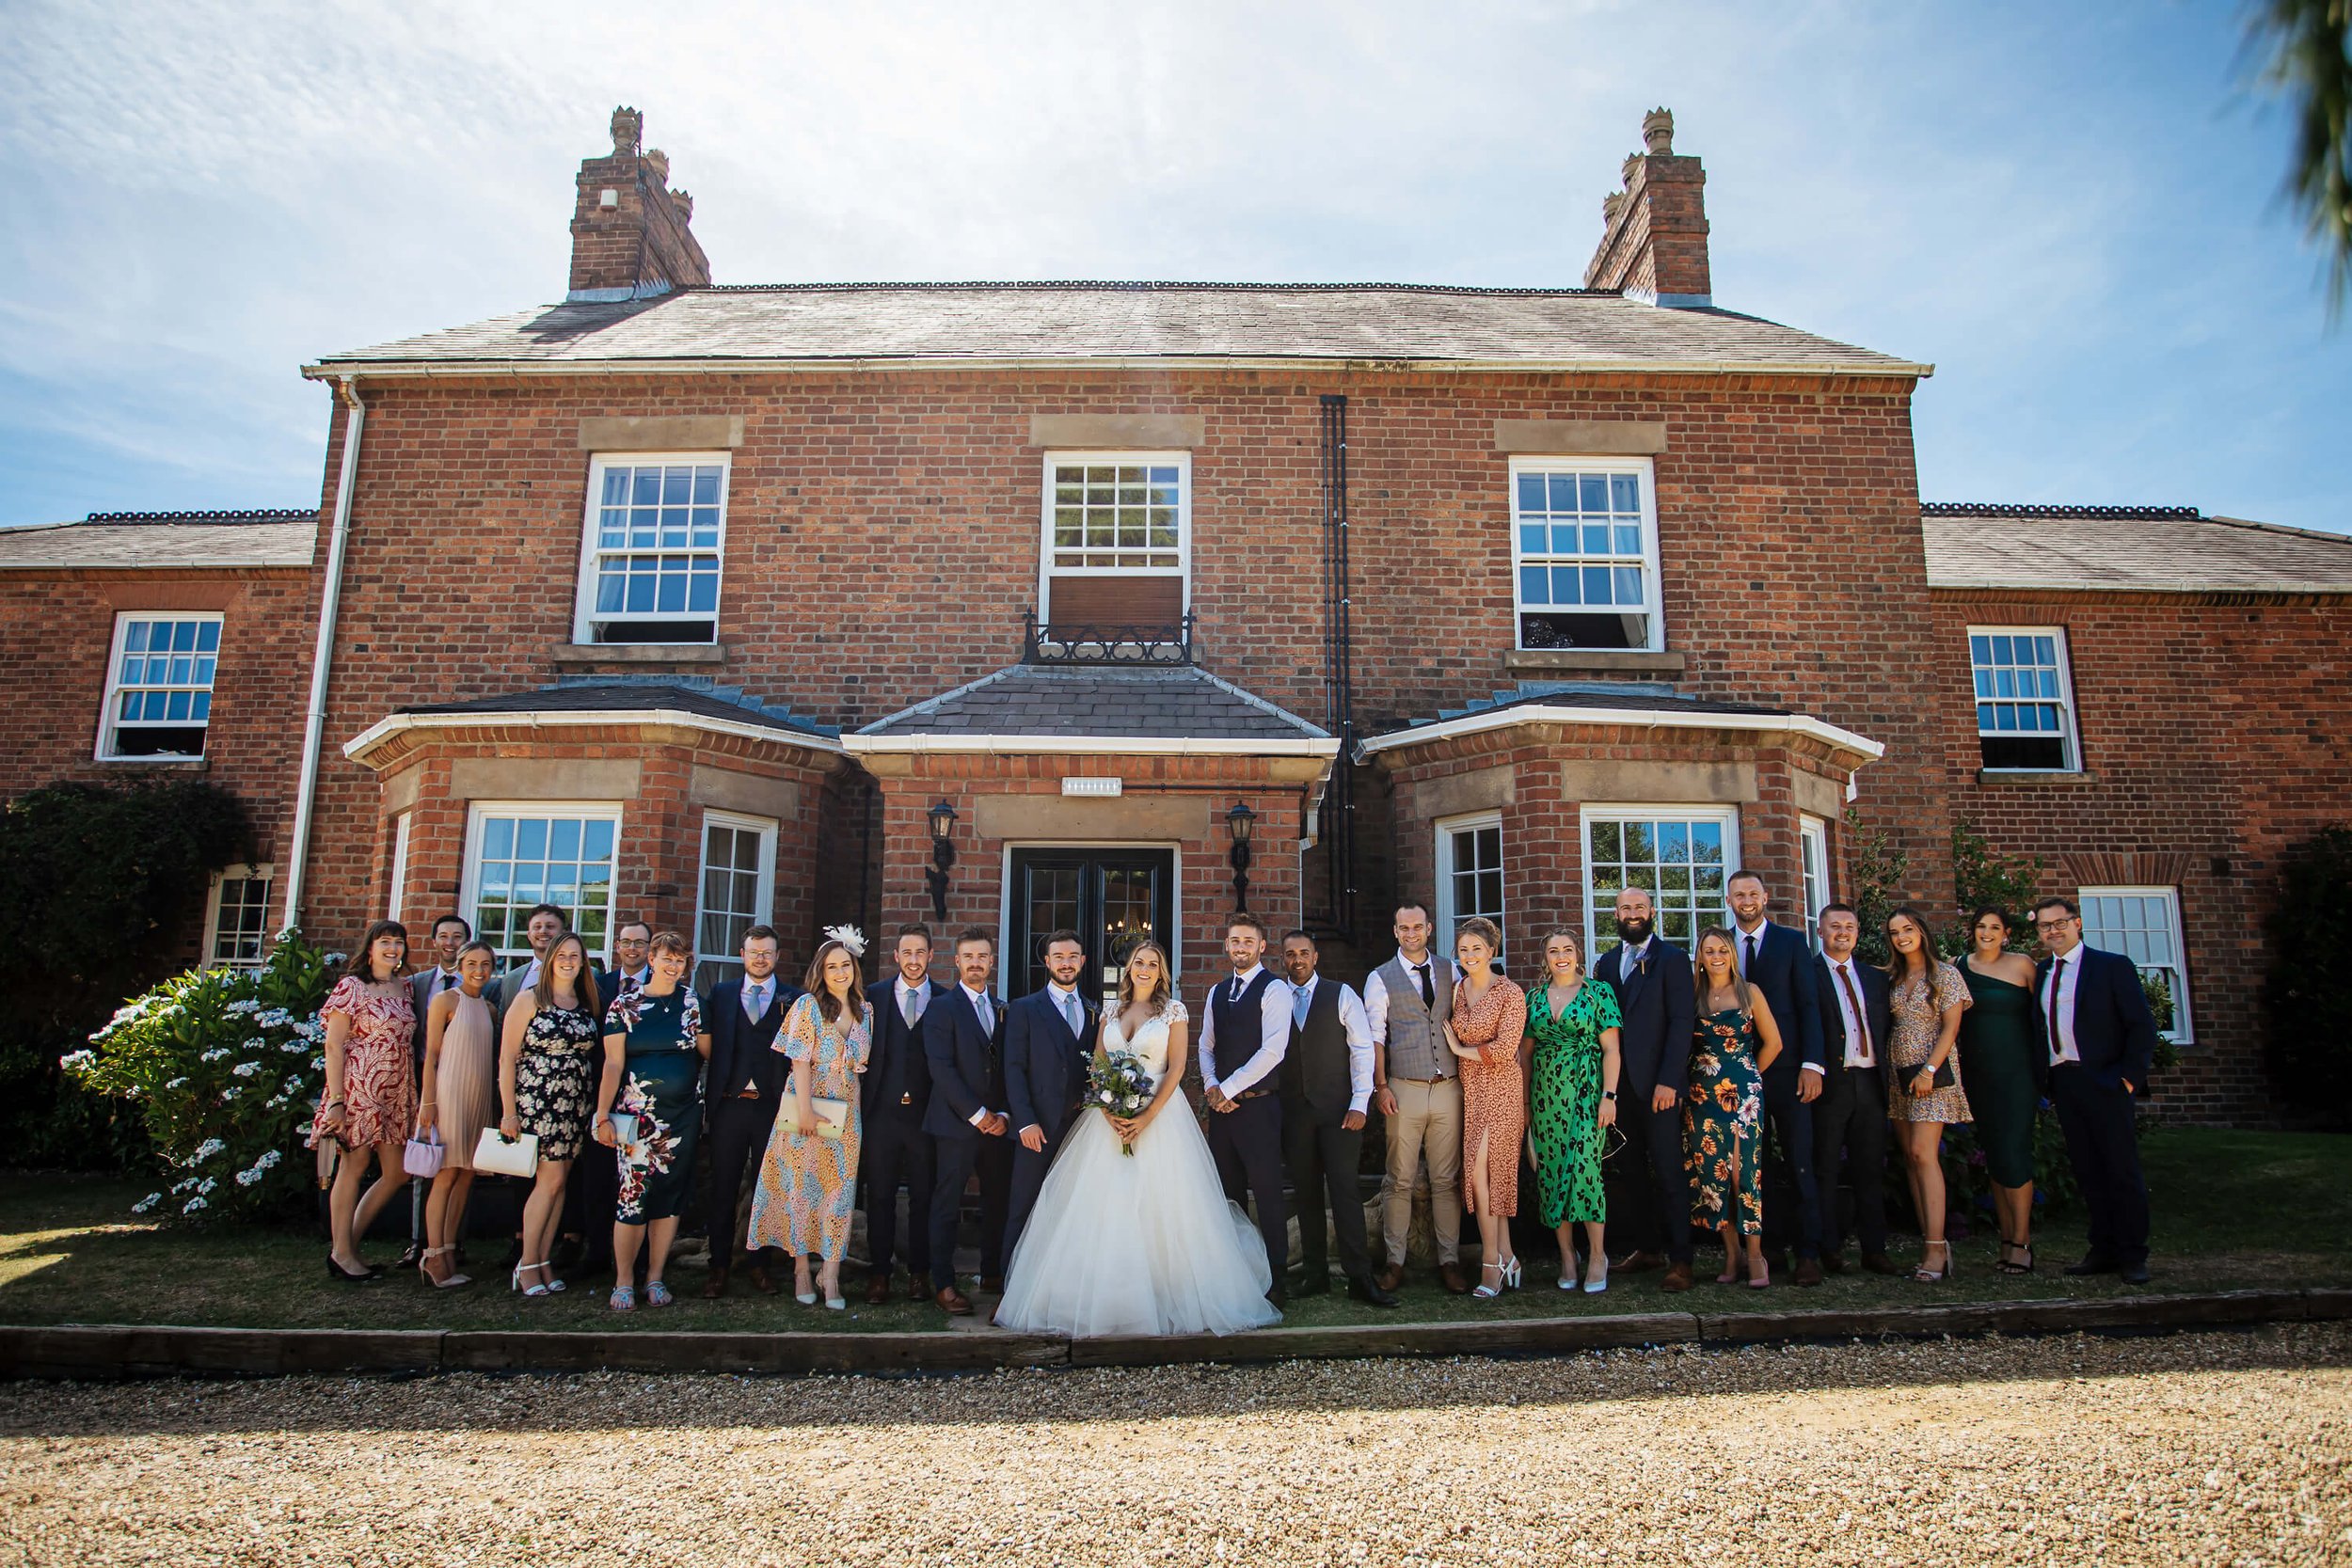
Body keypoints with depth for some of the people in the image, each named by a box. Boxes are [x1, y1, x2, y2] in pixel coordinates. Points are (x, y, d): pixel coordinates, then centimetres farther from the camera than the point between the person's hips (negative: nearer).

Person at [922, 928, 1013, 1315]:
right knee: (948, 1204, 0)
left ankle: (992, 1273, 21)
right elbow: (941, 1068, -10)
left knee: (998, 1200, 8)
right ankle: (943, 1284, 8)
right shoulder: (942, 1008, -2)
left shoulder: (1003, 1010, 14)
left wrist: (1003, 1114, -1)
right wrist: (977, 1114, -13)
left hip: (998, 1123, 5)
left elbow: (1009, 1067, 13)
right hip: (957, 1123, -5)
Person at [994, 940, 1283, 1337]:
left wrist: (1148, 1116, -15)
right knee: (1106, 1210, 0)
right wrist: (1107, 1111, -10)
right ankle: (1104, 1298, 9)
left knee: (1160, 1209, -3)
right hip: (1111, 1117, 3)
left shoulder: (1173, 1010, 1)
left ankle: (1170, 1297, 9)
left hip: (1160, 1115, -3)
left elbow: (1176, 1067, -5)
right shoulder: (1111, 1012, 11)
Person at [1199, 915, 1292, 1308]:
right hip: (1221, 1103, 7)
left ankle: (1276, 1279, 5)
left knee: (1267, 1193, -4)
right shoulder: (1217, 992, 16)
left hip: (1257, 1105, -7)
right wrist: (1210, 1085, -3)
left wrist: (1228, 1088, -13)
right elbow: (1206, 1045, 16)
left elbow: (1273, 1050, -16)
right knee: (1228, 1194, 12)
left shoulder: (1274, 990, -7)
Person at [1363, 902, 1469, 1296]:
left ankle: (1449, 1261, 15)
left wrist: (1467, 1079, 3)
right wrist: (1380, 1087, -8)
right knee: (1400, 1181, 2)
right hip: (1404, 1090, -2)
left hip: (1448, 1088, 2)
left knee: (1447, 1180, 7)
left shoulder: (1450, 972, 11)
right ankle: (1395, 1262, 11)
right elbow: (1375, 1037, -1)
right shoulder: (1381, 979, 3)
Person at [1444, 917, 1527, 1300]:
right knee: (1490, 1172, 6)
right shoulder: (1456, 990, 10)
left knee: (1480, 1170, -10)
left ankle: (1492, 1261, 1)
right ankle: (1505, 1257, 15)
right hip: (1469, 1089, 6)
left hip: (1500, 1088, -6)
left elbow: (1505, 1049, -15)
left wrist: (1460, 1049, -8)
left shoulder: (1511, 994, -9)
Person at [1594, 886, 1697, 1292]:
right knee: (1630, 1171, 10)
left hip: (1657, 1085, -5)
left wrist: (1668, 1080, -15)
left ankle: (1679, 1259, 2)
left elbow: (1682, 1021, -8)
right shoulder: (1606, 963, 14)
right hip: (1618, 1083, 5)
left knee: (1669, 1171, -3)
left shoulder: (1672, 959, -2)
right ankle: (1648, 1247, 20)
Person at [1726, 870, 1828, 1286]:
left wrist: (1812, 1064, -10)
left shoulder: (1792, 940, 4)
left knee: (1799, 1162, -2)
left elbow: (1809, 1005, -1)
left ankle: (1808, 1252, 5)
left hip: (1785, 1067, -2)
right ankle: (1771, 1244, 18)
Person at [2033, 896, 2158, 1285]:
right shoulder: (2041, 973, 14)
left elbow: (2142, 1025, -4)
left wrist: (2130, 1076, -11)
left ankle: (2133, 1257, 7)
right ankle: (2104, 1251, 16)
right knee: (2087, 1171, 9)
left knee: (2122, 1169, 0)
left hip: (2103, 1080, -5)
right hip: (2062, 1083, 5)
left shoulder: (2112, 966, 0)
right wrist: (2046, 1080, 6)